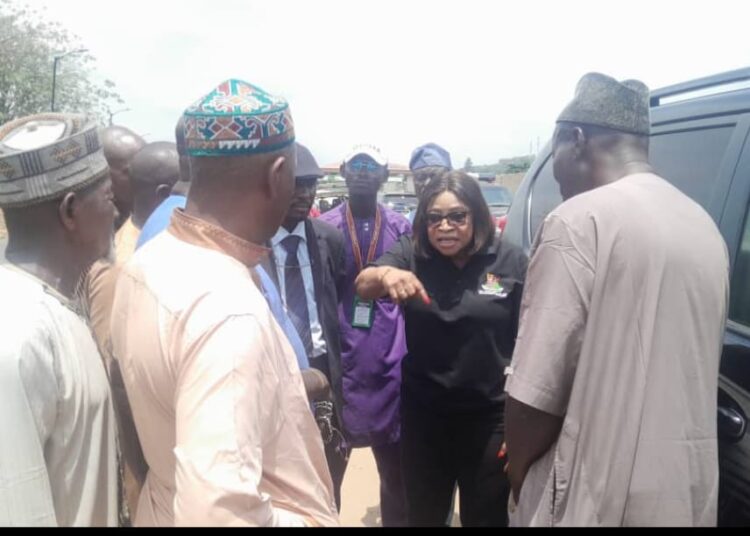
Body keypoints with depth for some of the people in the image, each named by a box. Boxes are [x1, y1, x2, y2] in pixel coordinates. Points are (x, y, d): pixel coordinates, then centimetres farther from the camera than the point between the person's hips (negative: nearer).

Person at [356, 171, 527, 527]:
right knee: (423, 515, 21)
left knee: (486, 517, 18)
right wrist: (385, 273, -44)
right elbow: (362, 287, -21)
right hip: (423, 414, 2)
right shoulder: (410, 255, -5)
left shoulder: (510, 262, -9)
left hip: (490, 416, -1)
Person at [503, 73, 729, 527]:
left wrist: (519, 478, 0)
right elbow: (680, 371, 13)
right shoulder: (704, 225, 7)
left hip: (596, 501, -7)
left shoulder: (579, 220, -17)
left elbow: (535, 395, -19)